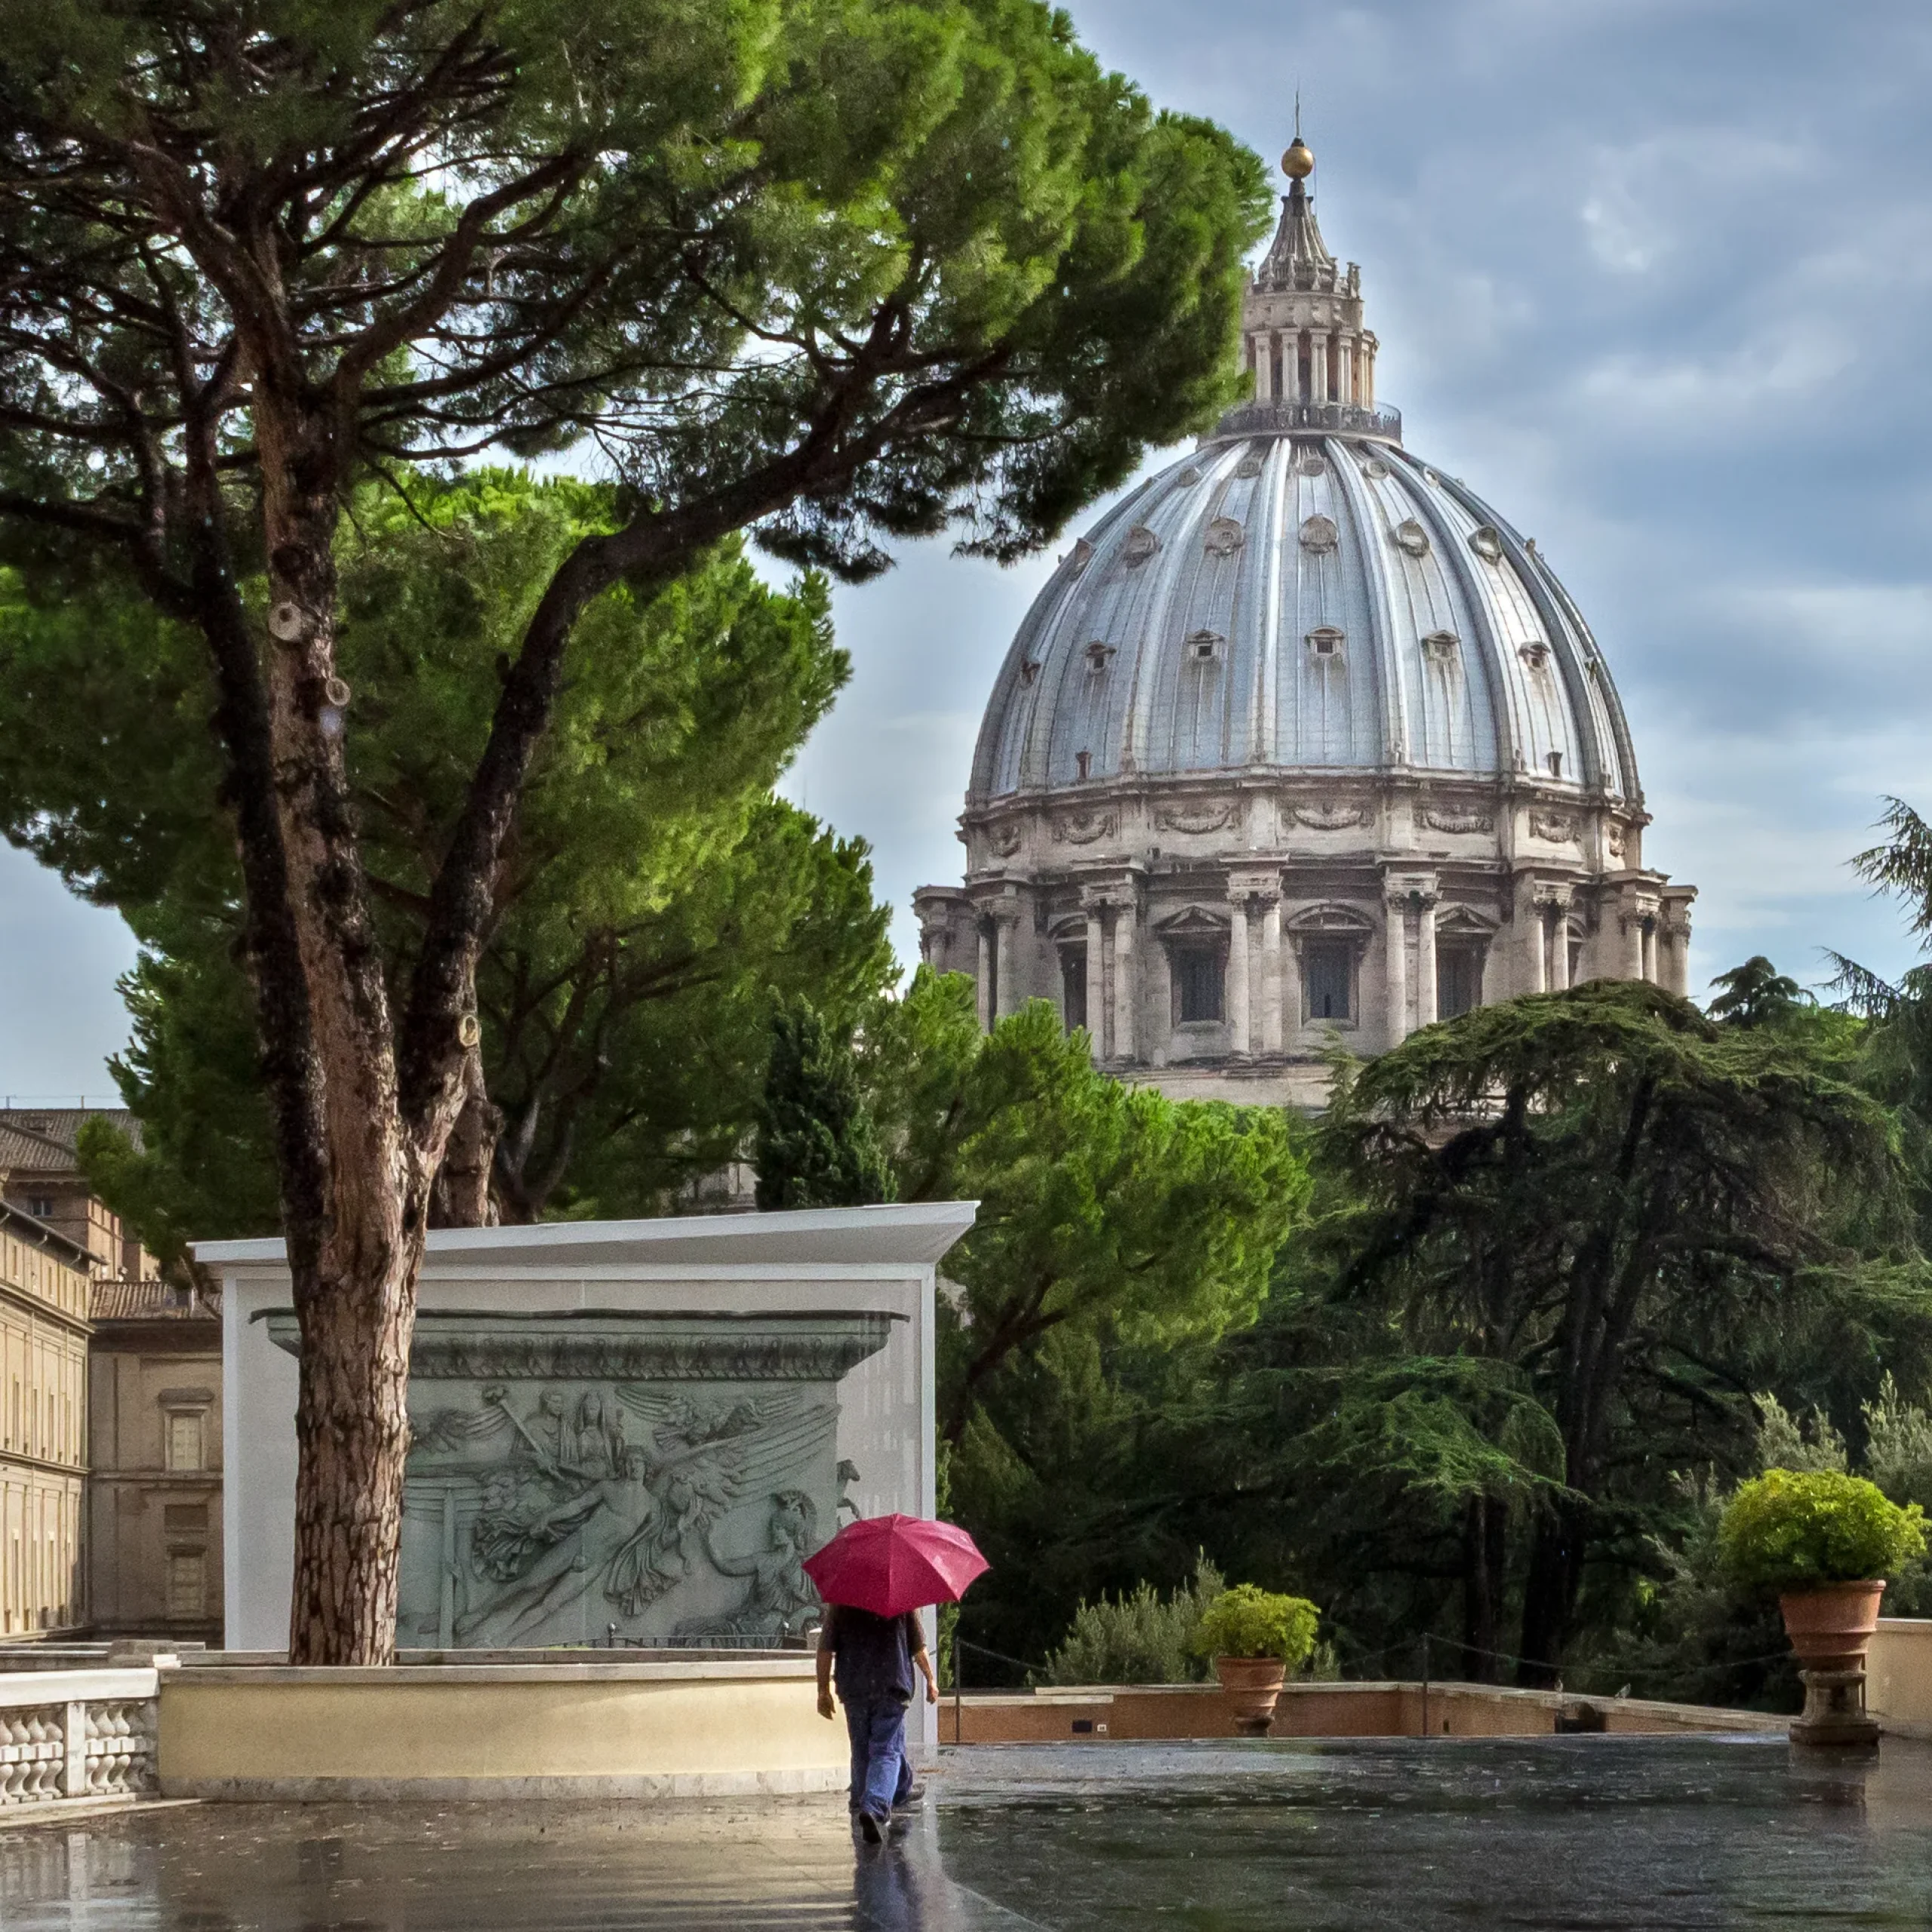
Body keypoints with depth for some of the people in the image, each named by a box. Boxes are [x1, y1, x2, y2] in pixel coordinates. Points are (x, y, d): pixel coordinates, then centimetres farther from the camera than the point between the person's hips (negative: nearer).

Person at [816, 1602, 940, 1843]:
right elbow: (918, 1646, 6)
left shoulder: (839, 1602, 2)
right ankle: (875, 1808, -25)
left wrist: (823, 1690, 7)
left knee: (861, 1751, 16)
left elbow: (825, 1649, 1)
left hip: (853, 1689, 2)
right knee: (886, 1751, -5)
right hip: (892, 1687, -2)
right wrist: (930, 1679, 19)